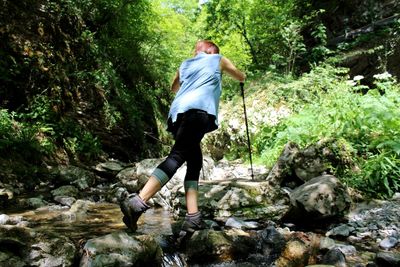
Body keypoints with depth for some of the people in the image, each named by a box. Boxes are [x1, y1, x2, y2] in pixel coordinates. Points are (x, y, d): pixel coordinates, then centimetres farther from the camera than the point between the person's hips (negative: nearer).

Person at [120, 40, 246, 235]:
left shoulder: (185, 64, 34)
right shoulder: (218, 60, 24)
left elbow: (174, 88, 50)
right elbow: (241, 77, 39)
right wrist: (230, 72, 61)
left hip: (178, 112, 6)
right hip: (199, 110, -6)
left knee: (195, 162, 8)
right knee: (177, 156, -20)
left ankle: (193, 217, -3)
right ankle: (137, 202, -35)